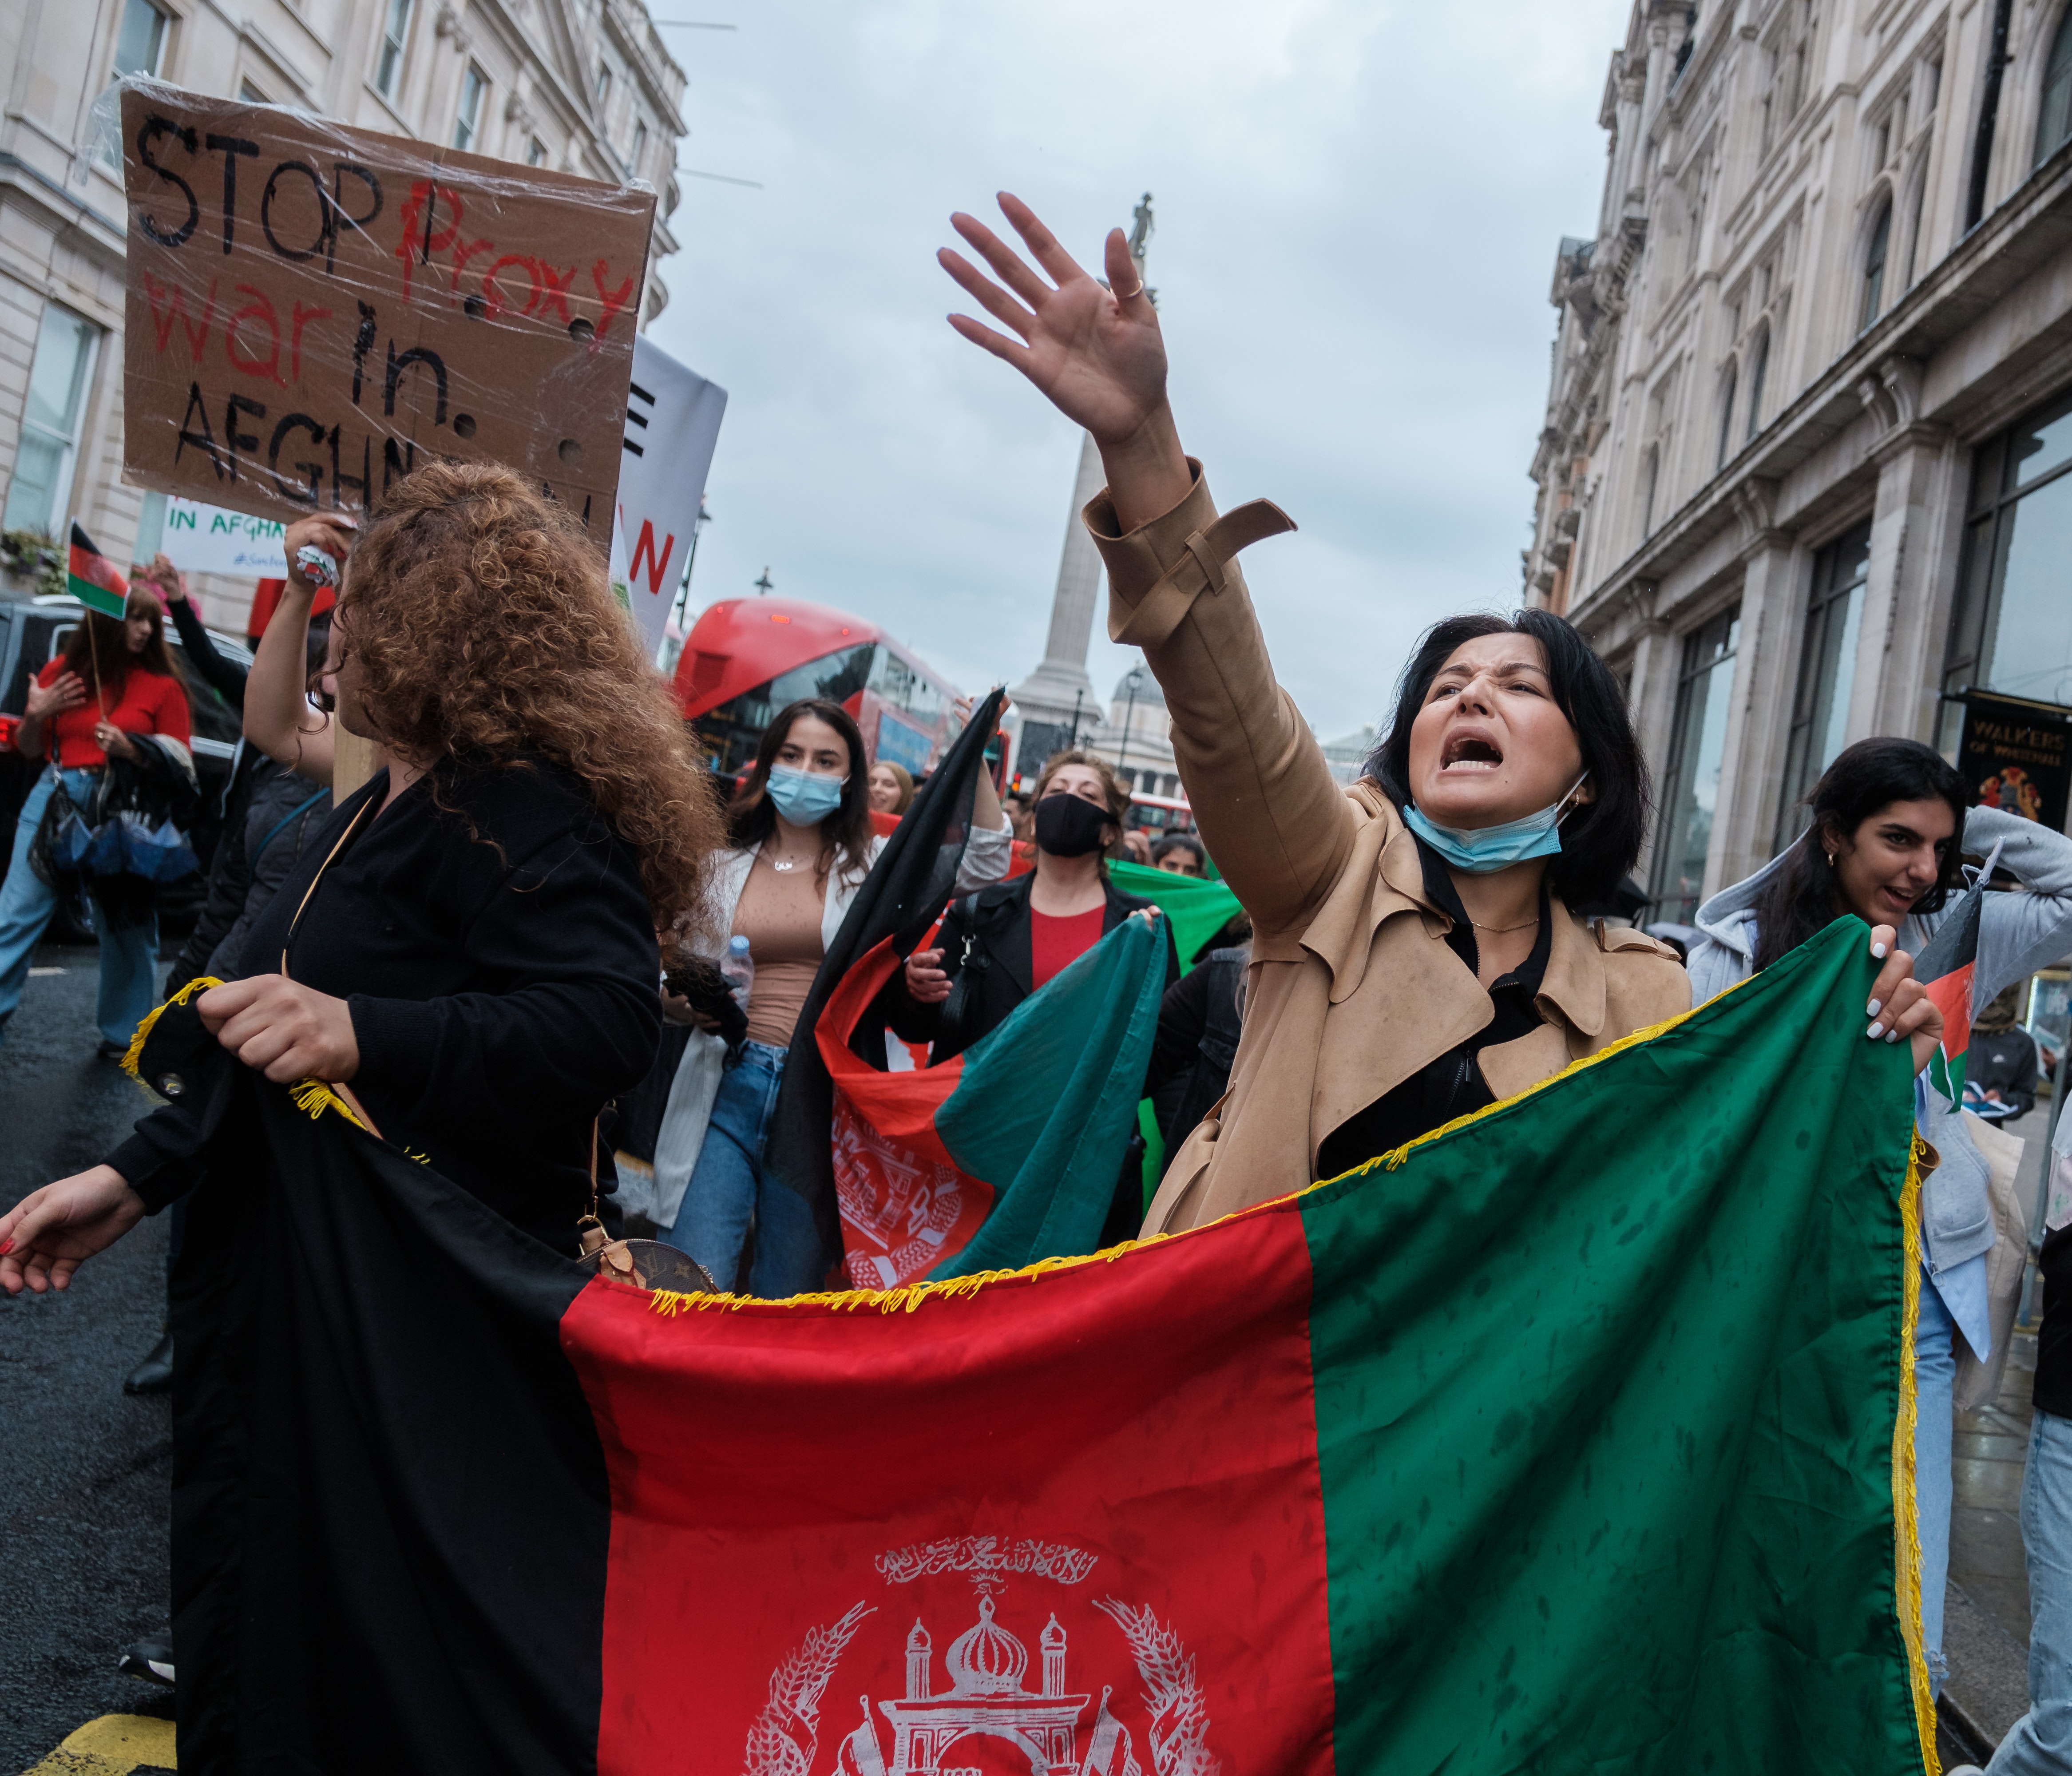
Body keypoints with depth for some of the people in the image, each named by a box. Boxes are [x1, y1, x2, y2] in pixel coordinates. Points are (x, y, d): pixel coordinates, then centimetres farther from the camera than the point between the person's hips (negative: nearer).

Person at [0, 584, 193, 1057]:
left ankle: (124, 1034, 16)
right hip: (56, 800, 2)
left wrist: (132, 751, -17)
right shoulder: (62, 671, 9)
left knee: (125, 925, 2)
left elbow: (180, 766, -1)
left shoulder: (164, 687, 3)